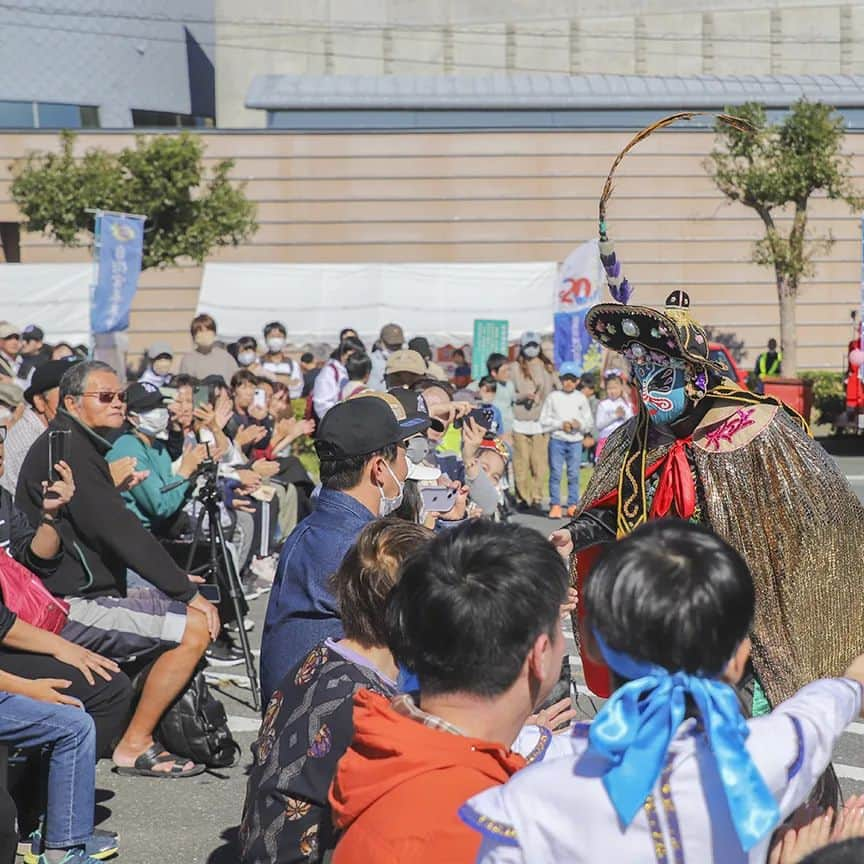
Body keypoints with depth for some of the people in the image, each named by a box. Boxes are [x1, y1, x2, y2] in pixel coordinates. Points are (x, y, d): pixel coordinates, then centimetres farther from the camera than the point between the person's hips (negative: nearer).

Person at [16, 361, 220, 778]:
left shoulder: (82, 446, 17)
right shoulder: (66, 449, -16)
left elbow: (115, 527, 19)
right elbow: (117, 530, -23)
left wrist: (178, 581, 9)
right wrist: (186, 591, -19)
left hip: (81, 592, 11)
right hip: (67, 608, -11)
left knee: (186, 608, 17)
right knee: (194, 626, -17)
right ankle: (134, 747, -7)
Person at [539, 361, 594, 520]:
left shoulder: (581, 399, 9)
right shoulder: (553, 397, 3)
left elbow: (590, 423, 9)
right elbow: (544, 421, 0)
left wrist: (580, 424, -10)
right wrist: (560, 424, -12)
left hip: (575, 441, 2)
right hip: (557, 440, -2)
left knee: (574, 474, 4)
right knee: (555, 474, -3)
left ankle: (573, 505, 10)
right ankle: (555, 505, 1)